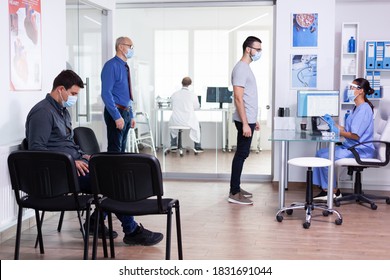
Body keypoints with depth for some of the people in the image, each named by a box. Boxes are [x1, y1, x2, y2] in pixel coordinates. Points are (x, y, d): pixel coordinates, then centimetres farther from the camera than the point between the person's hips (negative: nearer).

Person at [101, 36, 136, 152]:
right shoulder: (111, 65, -12)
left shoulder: (125, 67, 15)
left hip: (127, 112, 9)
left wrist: (131, 116, 17)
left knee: (122, 149, 13)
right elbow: (106, 93, -19)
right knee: (115, 150, -8)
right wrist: (117, 117, -23)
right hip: (116, 112, -9)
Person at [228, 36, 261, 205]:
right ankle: (234, 194, -3)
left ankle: (236, 188, 22)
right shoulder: (241, 68, -15)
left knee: (242, 154, 14)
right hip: (244, 121, -10)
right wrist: (245, 123, -24)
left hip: (248, 120, 10)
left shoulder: (246, 68, 16)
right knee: (241, 155, -7)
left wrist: (253, 120, 23)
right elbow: (238, 98, -21)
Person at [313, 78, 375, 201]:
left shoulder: (364, 109, -16)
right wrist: (333, 123, 15)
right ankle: (325, 189, -2)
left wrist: (338, 132, -12)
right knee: (320, 153, 0)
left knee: (325, 156, -21)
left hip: (360, 150, -11)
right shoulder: (357, 108, 18)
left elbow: (355, 135, -21)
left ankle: (334, 191, -5)